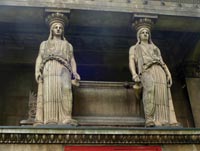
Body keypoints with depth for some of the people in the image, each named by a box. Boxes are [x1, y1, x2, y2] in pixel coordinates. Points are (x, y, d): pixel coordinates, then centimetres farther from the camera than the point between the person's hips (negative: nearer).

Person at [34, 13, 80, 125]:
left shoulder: (68, 45, 30)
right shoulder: (44, 44, 28)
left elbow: (72, 60, 19)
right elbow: (39, 59, 16)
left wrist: (75, 73, -1)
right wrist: (37, 71, -4)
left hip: (63, 69, 1)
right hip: (49, 69, -1)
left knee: (65, 91, -22)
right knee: (49, 92, -20)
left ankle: (66, 119, -33)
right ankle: (49, 121, -29)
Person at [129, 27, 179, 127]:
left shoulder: (155, 48, 37)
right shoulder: (134, 48, 28)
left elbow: (162, 62, 24)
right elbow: (131, 61, 10)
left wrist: (169, 75, 4)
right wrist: (134, 75, -11)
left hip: (159, 70, 4)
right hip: (147, 70, -4)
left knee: (163, 94, -21)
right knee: (150, 87, -37)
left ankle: (166, 123, -33)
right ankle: (149, 120, -44)